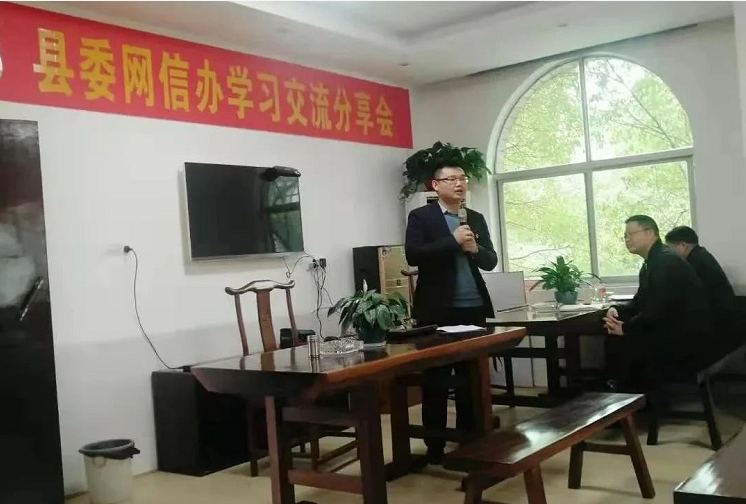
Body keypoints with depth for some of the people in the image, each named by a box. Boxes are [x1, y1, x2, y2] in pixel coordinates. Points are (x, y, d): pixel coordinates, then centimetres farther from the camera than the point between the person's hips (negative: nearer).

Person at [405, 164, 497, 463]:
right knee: (436, 380, 2)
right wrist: (453, 241, -17)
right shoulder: (421, 217, -1)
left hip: (473, 309, 5)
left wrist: (474, 249, -9)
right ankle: (435, 445, 11)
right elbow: (413, 255, -14)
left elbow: (491, 261, 11)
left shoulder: (476, 219, 14)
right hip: (438, 310, -4)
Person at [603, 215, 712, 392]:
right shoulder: (649, 264, 12)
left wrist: (626, 328, -16)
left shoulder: (667, 261, -19)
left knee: (632, 344, -15)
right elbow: (639, 303, 16)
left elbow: (658, 309, -24)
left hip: (689, 333, -9)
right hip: (674, 330, 9)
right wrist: (616, 310, -4)